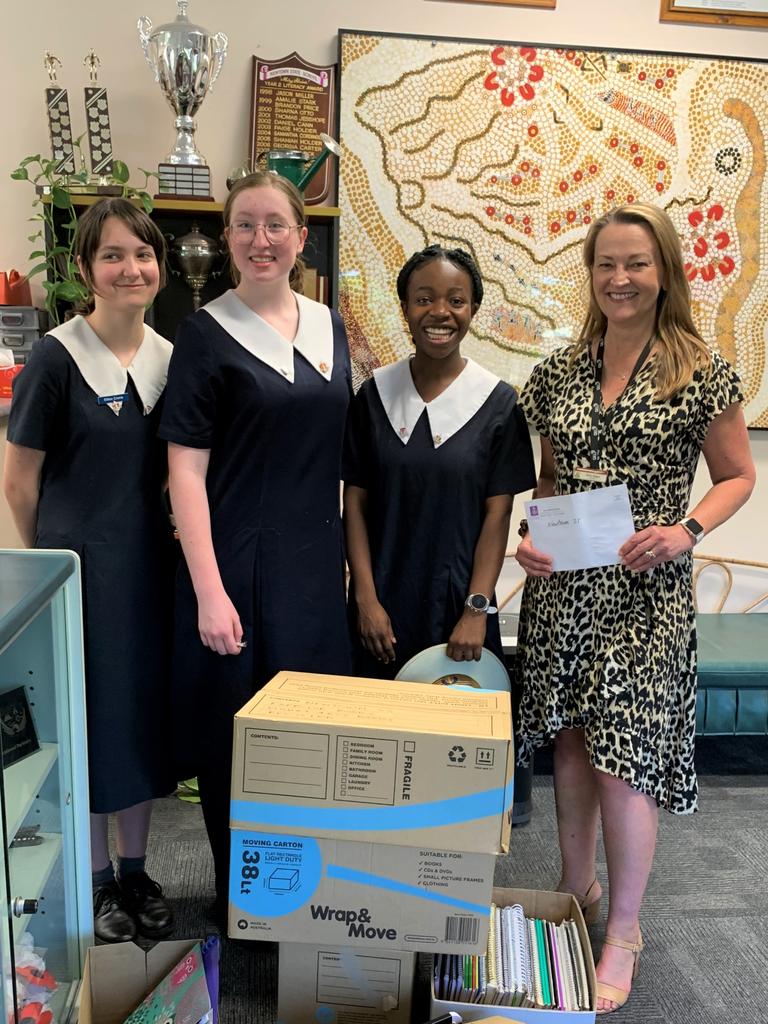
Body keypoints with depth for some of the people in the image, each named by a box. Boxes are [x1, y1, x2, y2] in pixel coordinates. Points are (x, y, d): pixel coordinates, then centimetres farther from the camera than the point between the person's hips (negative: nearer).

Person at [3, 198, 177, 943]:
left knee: (144, 711, 13)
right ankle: (97, 881, 27)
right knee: (89, 717, 7)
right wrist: (62, 554, 3)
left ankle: (135, 868, 32)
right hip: (80, 571, -5)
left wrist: (145, 537, 7)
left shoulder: (170, 357, 4)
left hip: (150, 566, 5)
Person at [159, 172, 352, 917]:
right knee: (234, 729, 6)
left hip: (315, 562, 5)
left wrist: (349, 555, 11)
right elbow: (186, 471, -10)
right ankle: (237, 892, 29)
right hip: (236, 564, -5)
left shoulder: (328, 326, 9)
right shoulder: (207, 333, -6)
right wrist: (208, 590, -16)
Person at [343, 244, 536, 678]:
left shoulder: (498, 402, -4)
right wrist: (366, 598, -6)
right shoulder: (375, 394, 0)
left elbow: (497, 515, -5)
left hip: (458, 603, -1)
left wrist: (477, 610, -11)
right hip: (382, 603, 2)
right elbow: (355, 501, 1)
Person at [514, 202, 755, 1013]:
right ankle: (576, 890, 36)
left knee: (624, 757, -2)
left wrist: (686, 531, -15)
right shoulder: (559, 371, 6)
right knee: (570, 740, 14)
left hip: (644, 590, -4)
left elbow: (738, 475, 2)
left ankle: (622, 932, 19)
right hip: (562, 585, 4)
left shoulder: (700, 373, -4)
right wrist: (531, 537, -3)